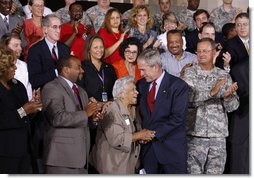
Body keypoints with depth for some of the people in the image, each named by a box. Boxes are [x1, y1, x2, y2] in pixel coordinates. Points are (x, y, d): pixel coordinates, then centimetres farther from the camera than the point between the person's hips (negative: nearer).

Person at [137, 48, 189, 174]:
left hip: (172, 148, -4)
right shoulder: (141, 84, 10)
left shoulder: (178, 85, -8)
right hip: (148, 146, 5)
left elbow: (177, 117, -15)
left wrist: (154, 133, -15)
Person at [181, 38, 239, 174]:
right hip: (195, 135, -2)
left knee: (216, 172, 6)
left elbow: (232, 107, 3)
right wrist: (211, 92, -27)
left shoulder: (224, 76, 8)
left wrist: (228, 97, -19)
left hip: (218, 137, 2)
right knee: (193, 171, 1)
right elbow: (187, 98, -15)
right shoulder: (189, 73, 2)